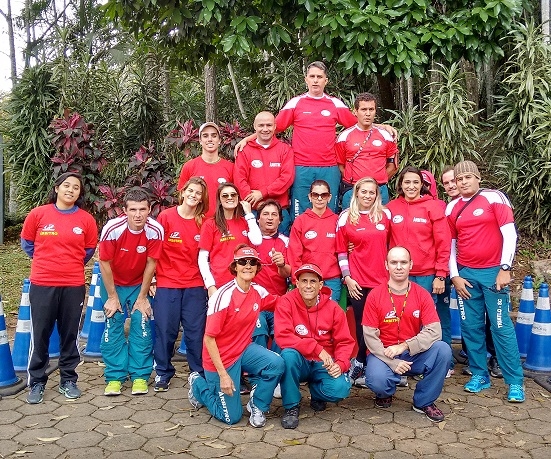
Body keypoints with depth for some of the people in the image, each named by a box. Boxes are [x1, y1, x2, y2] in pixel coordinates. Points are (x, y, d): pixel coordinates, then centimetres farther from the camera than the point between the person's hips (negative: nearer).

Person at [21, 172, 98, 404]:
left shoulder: (86, 219, 0)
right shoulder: (38, 214, -2)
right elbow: (27, 242, 11)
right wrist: (45, 262, 12)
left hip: (74, 286, 1)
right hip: (42, 284, -1)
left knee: (70, 334, 10)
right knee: (40, 335, 4)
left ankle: (68, 380, 23)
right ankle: (37, 382, 18)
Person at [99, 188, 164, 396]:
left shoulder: (155, 230, -25)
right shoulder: (112, 229, -29)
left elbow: (150, 264, -14)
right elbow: (105, 263, -17)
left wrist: (142, 297, -8)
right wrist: (112, 297, -11)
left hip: (140, 284, 1)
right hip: (113, 283, 0)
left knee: (142, 327, -5)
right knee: (113, 328, -3)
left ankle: (140, 376, 7)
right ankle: (114, 377, 8)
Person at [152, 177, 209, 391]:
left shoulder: (203, 222, 3)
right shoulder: (166, 217, -3)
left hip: (195, 285, 2)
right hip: (167, 284, -2)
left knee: (196, 331, 5)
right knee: (165, 330, 4)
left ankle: (200, 372, 19)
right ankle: (163, 373, 20)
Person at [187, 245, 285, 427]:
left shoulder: (258, 291, -5)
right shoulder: (224, 296, -25)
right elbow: (209, 338, -21)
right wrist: (223, 375, -21)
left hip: (244, 350, 6)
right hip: (220, 357, -5)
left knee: (277, 364, -24)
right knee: (232, 417, 4)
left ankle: (257, 406, 2)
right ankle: (198, 383, 28)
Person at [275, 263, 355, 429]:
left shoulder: (333, 308, -5)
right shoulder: (286, 302, -12)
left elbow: (345, 342, -2)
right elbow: (283, 336, -24)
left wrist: (340, 364, -22)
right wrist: (318, 349, -29)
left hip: (324, 365, 2)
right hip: (298, 363, -1)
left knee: (340, 389, -26)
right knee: (288, 354, -35)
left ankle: (316, 393, 14)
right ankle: (291, 406, -11)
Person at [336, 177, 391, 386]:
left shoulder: (385, 215, 8)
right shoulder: (346, 217, 1)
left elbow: (391, 245, 14)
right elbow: (341, 251, 1)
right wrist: (347, 278, -5)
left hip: (382, 279, 2)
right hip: (358, 282, -2)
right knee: (362, 324, 2)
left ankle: (359, 364, 14)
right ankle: (360, 367, 16)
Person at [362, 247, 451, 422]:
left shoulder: (422, 295, -2)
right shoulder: (375, 295, -7)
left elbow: (434, 331, -12)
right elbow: (370, 336, -10)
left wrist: (404, 346, -24)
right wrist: (392, 362, -21)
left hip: (415, 354, 2)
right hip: (383, 354, -2)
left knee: (443, 349, -25)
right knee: (376, 380, -34)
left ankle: (424, 401, -3)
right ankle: (385, 393, 10)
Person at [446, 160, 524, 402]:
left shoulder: (494, 198, -3)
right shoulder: (452, 208, 9)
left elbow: (509, 234, -7)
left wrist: (505, 269, -12)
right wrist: (455, 276, 4)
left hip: (493, 272, -4)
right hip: (466, 274, 4)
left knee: (501, 326, -3)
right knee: (471, 327, 7)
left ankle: (515, 382, 7)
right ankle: (480, 375, 20)